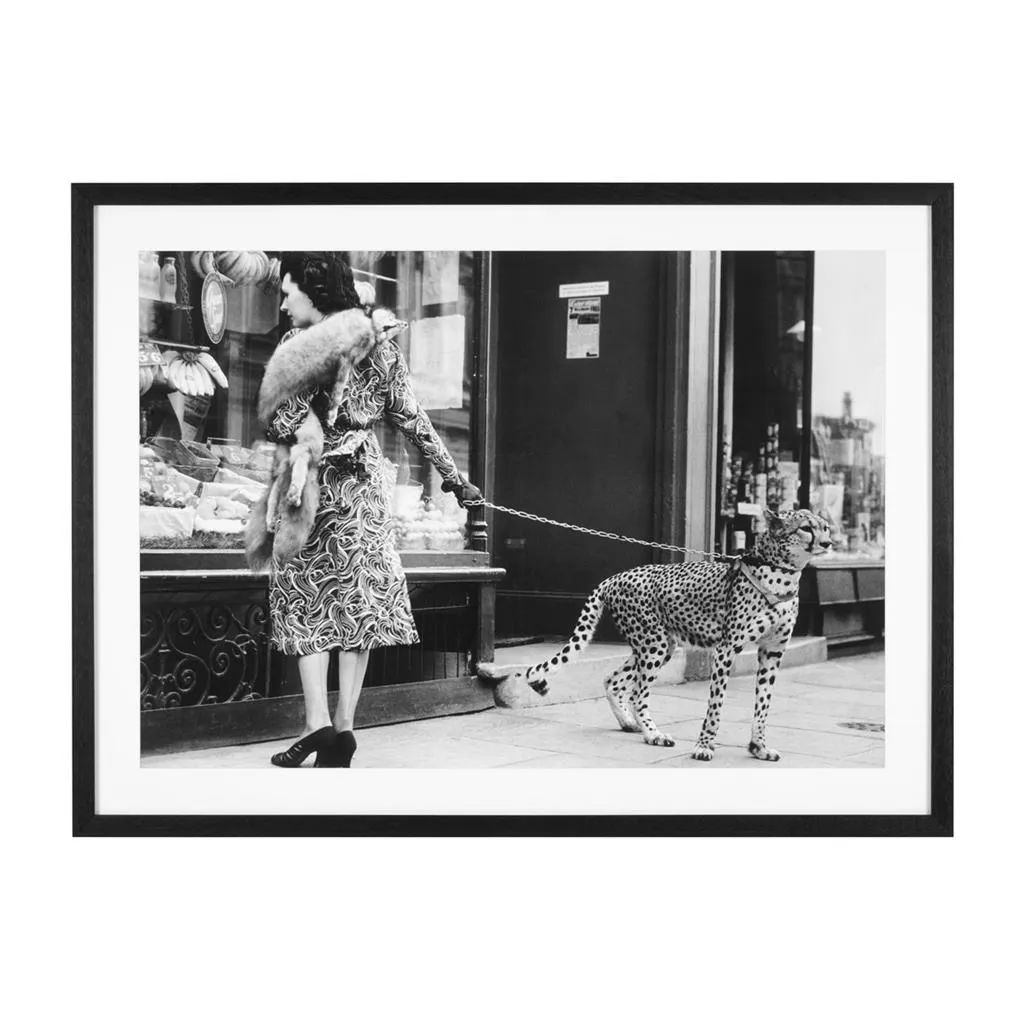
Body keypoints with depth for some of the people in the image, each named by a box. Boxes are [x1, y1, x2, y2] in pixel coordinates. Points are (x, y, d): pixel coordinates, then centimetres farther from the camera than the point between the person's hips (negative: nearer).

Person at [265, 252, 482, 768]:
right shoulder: (378, 344, 3)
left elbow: (277, 427, -12)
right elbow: (412, 419, 6)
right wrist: (452, 474, 13)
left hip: (308, 488, -3)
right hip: (363, 487, 4)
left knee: (304, 600, 6)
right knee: (358, 598, 7)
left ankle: (318, 722, -4)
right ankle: (342, 726, 9)